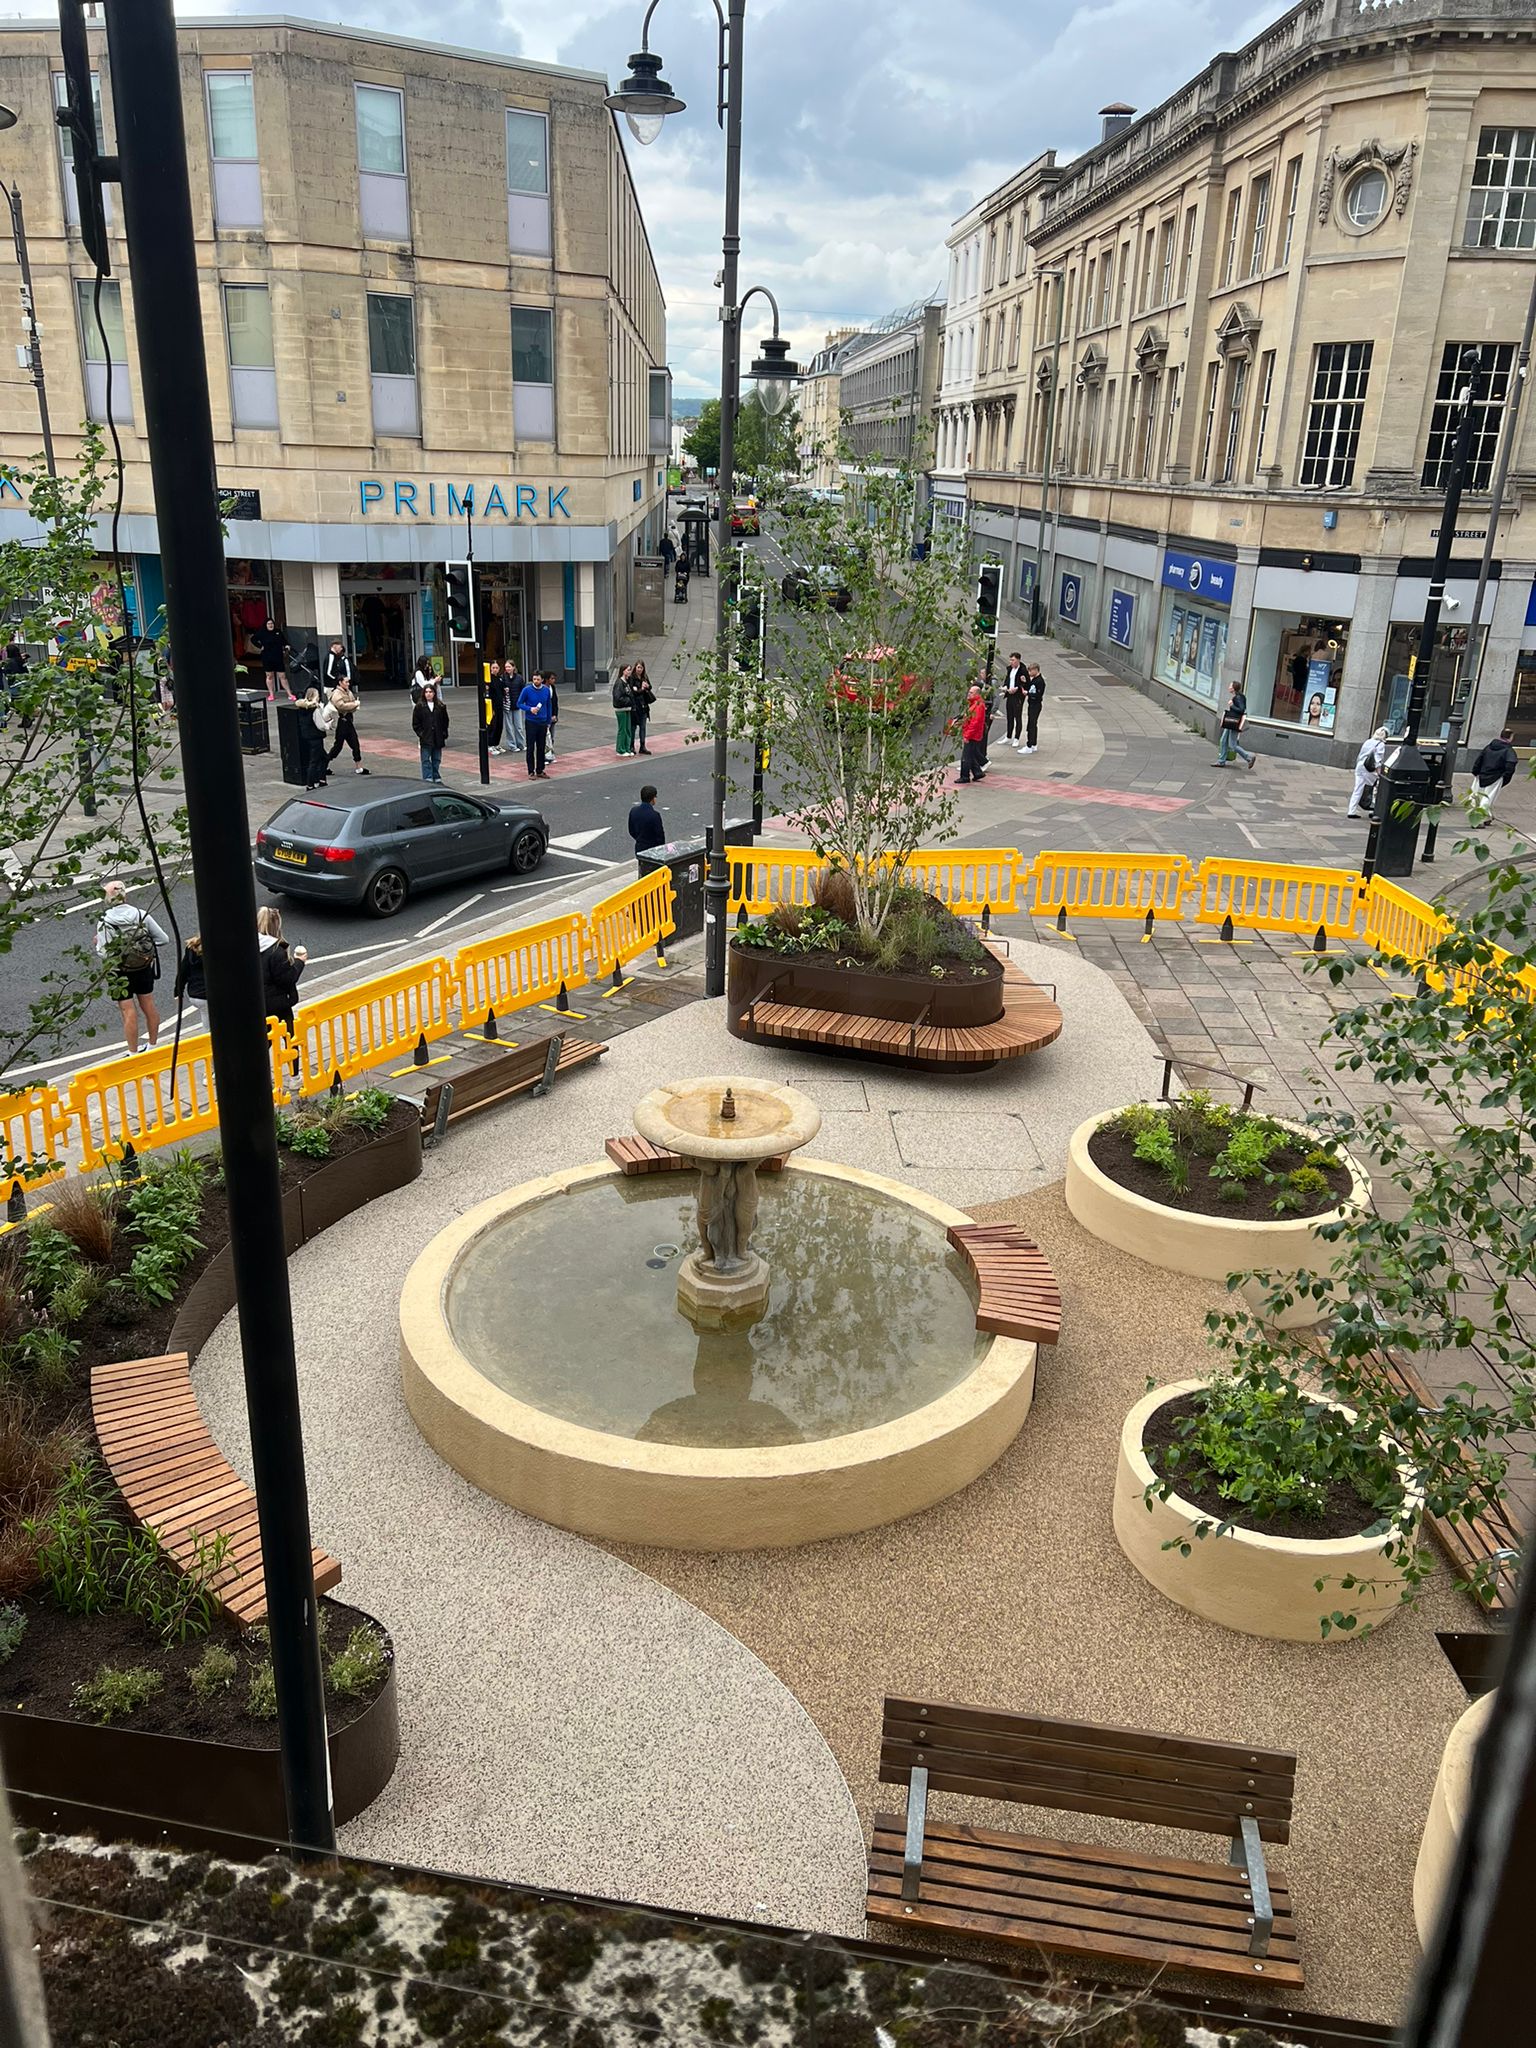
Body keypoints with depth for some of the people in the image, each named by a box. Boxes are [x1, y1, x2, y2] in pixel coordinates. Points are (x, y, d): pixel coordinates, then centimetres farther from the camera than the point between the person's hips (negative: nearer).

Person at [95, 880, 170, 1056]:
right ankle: (153, 1045, 30)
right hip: (144, 968, 3)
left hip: (120, 972, -3)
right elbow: (164, 939, -7)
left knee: (128, 1012, 4)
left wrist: (97, 943, 3)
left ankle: (133, 1053, 11)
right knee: (149, 1005, 17)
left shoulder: (104, 922, -17)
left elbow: (105, 953, -17)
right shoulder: (142, 915, -10)